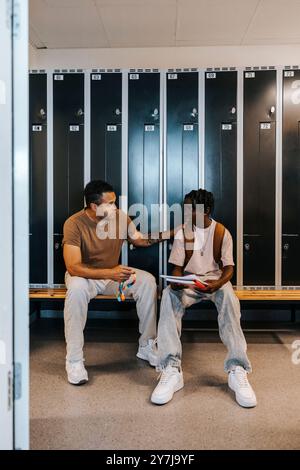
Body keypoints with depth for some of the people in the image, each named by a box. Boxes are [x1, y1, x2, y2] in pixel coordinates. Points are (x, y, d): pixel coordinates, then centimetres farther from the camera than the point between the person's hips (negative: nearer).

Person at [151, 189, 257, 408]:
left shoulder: (222, 232, -1)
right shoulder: (182, 232, 2)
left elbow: (228, 267, -3)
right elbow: (177, 267, 1)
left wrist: (219, 283, -27)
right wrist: (176, 281, -24)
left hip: (215, 280, -1)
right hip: (188, 282, 1)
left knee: (228, 296, -37)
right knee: (169, 295, -34)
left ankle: (237, 369, -35)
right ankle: (172, 369, -37)